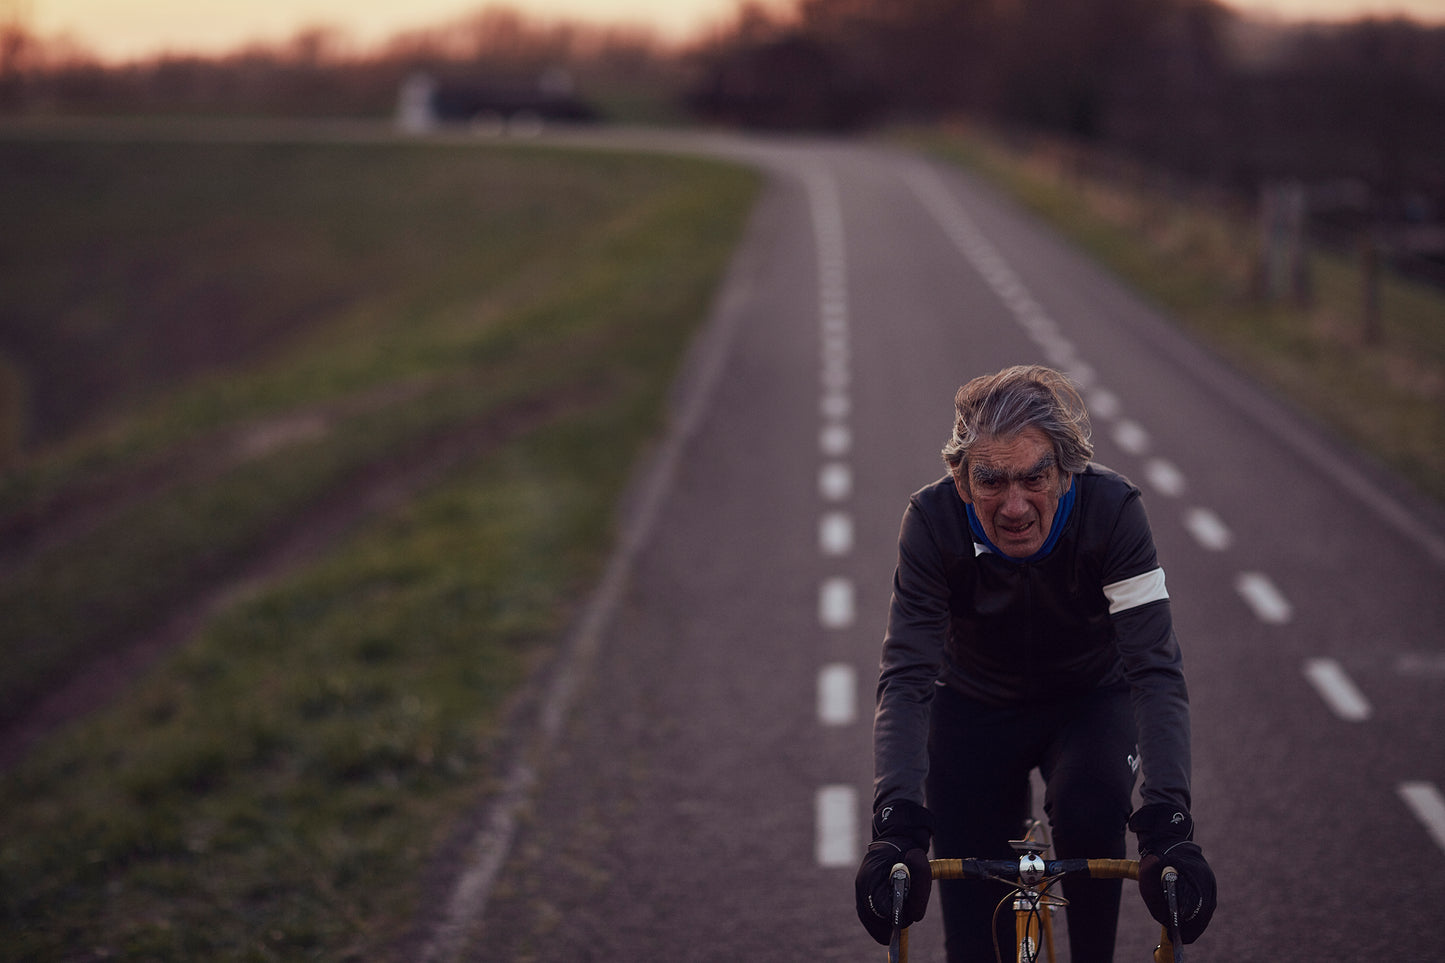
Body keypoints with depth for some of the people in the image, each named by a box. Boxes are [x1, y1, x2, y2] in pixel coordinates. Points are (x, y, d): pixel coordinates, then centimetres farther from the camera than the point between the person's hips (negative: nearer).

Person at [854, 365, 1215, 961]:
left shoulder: (1112, 511, -30)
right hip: (975, 709, 1)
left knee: (1090, 814, -31)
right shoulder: (933, 522, -28)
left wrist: (1167, 827, -47)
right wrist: (896, 829, -46)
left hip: (1091, 702, -1)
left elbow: (1156, 671, -34)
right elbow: (906, 681, -31)